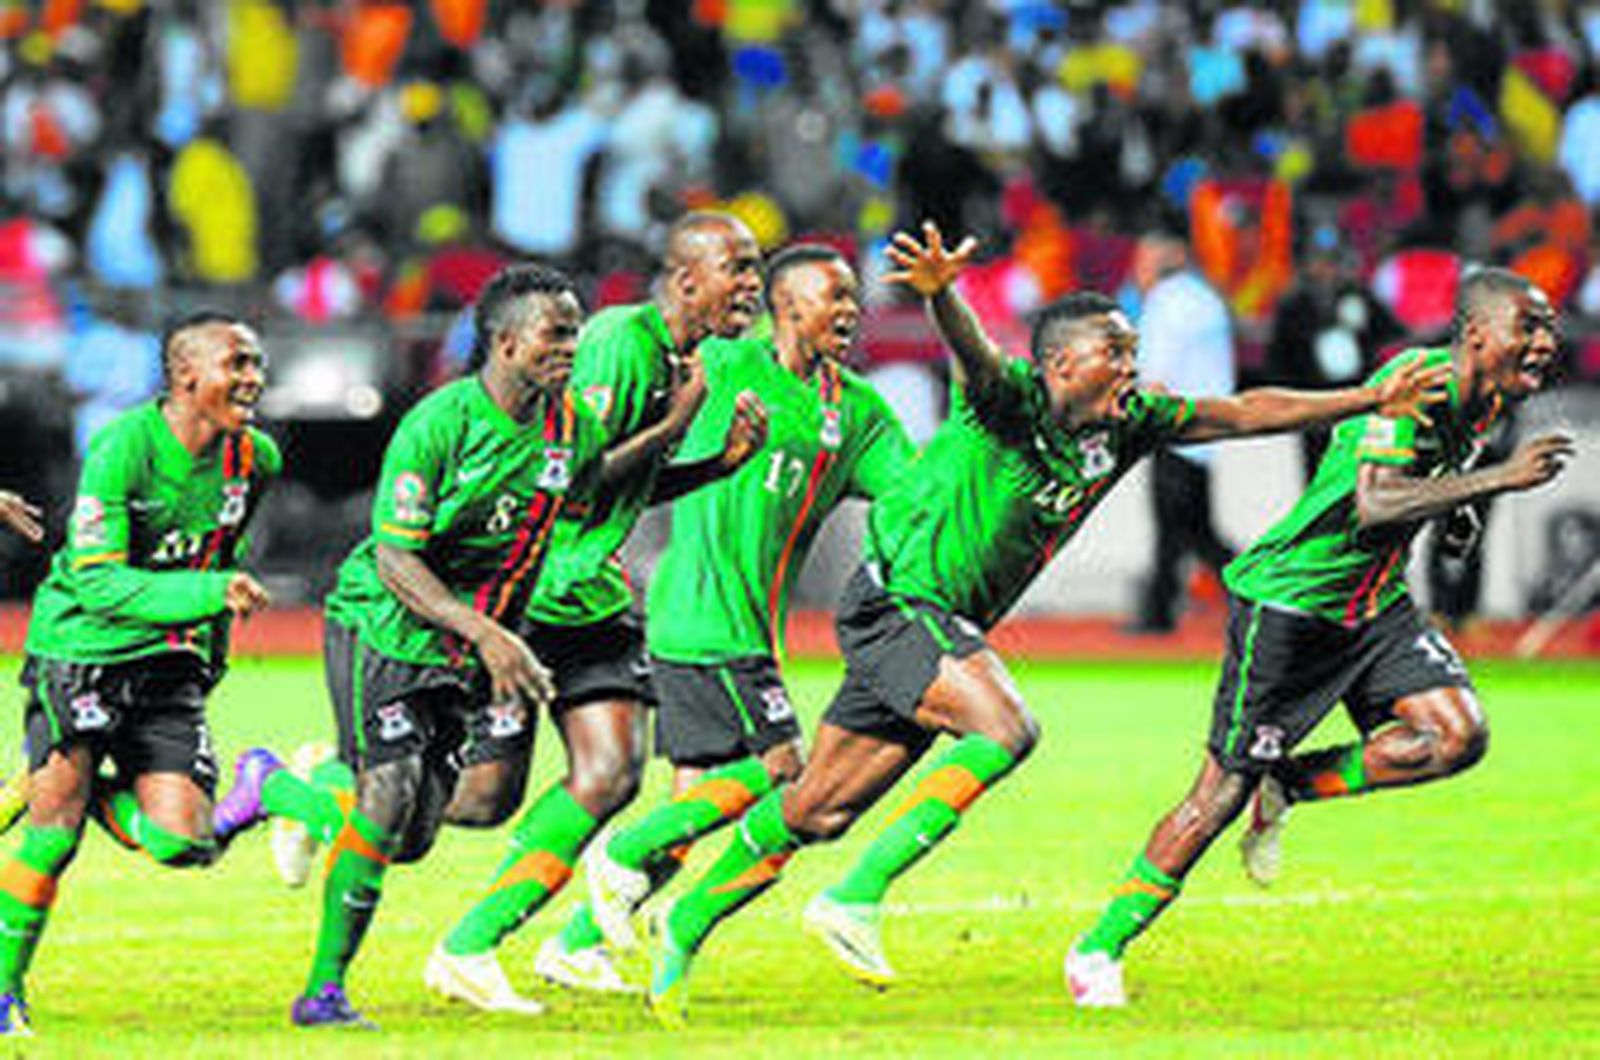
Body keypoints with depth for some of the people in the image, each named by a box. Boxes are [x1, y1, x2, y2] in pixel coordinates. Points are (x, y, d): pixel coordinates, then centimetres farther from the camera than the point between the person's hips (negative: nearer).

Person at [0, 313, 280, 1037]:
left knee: (185, 841, -10)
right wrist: (209, 592, -34)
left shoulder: (254, 459, 1)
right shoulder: (122, 447, -18)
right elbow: (97, 581, -24)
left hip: (172, 665, 5)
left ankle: (84, 792, 20)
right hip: (80, 646, -5)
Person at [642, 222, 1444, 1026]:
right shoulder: (1011, 398, -16)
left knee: (818, 811, 8)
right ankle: (859, 895, -23)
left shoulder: (1125, 424, 4)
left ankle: (685, 927, 22)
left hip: (948, 627, 8)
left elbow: (1241, 413, 8)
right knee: (1005, 728, -26)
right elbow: (973, 356, -38)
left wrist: (1368, 402, 4)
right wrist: (940, 293, -60)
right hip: (897, 597, -8)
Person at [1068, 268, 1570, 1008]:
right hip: (1289, 601, -8)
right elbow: (1375, 503, -38)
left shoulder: (1481, 400, 3)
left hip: (1374, 604, 8)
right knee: (1224, 789, -4)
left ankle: (1292, 787, 7)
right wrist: (1500, 479, -40)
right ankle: (1098, 950, 10)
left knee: (1458, 736, -13)